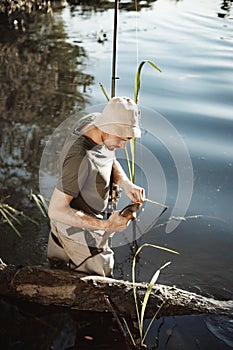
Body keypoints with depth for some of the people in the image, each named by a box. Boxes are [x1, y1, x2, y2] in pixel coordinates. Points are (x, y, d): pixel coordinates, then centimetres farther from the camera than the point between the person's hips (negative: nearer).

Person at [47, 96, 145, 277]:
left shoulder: (93, 119, -13)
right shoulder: (80, 158, -40)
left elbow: (111, 161, 4)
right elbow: (56, 210, -35)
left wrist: (126, 184, -17)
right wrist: (105, 225, -36)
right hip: (80, 231, -9)